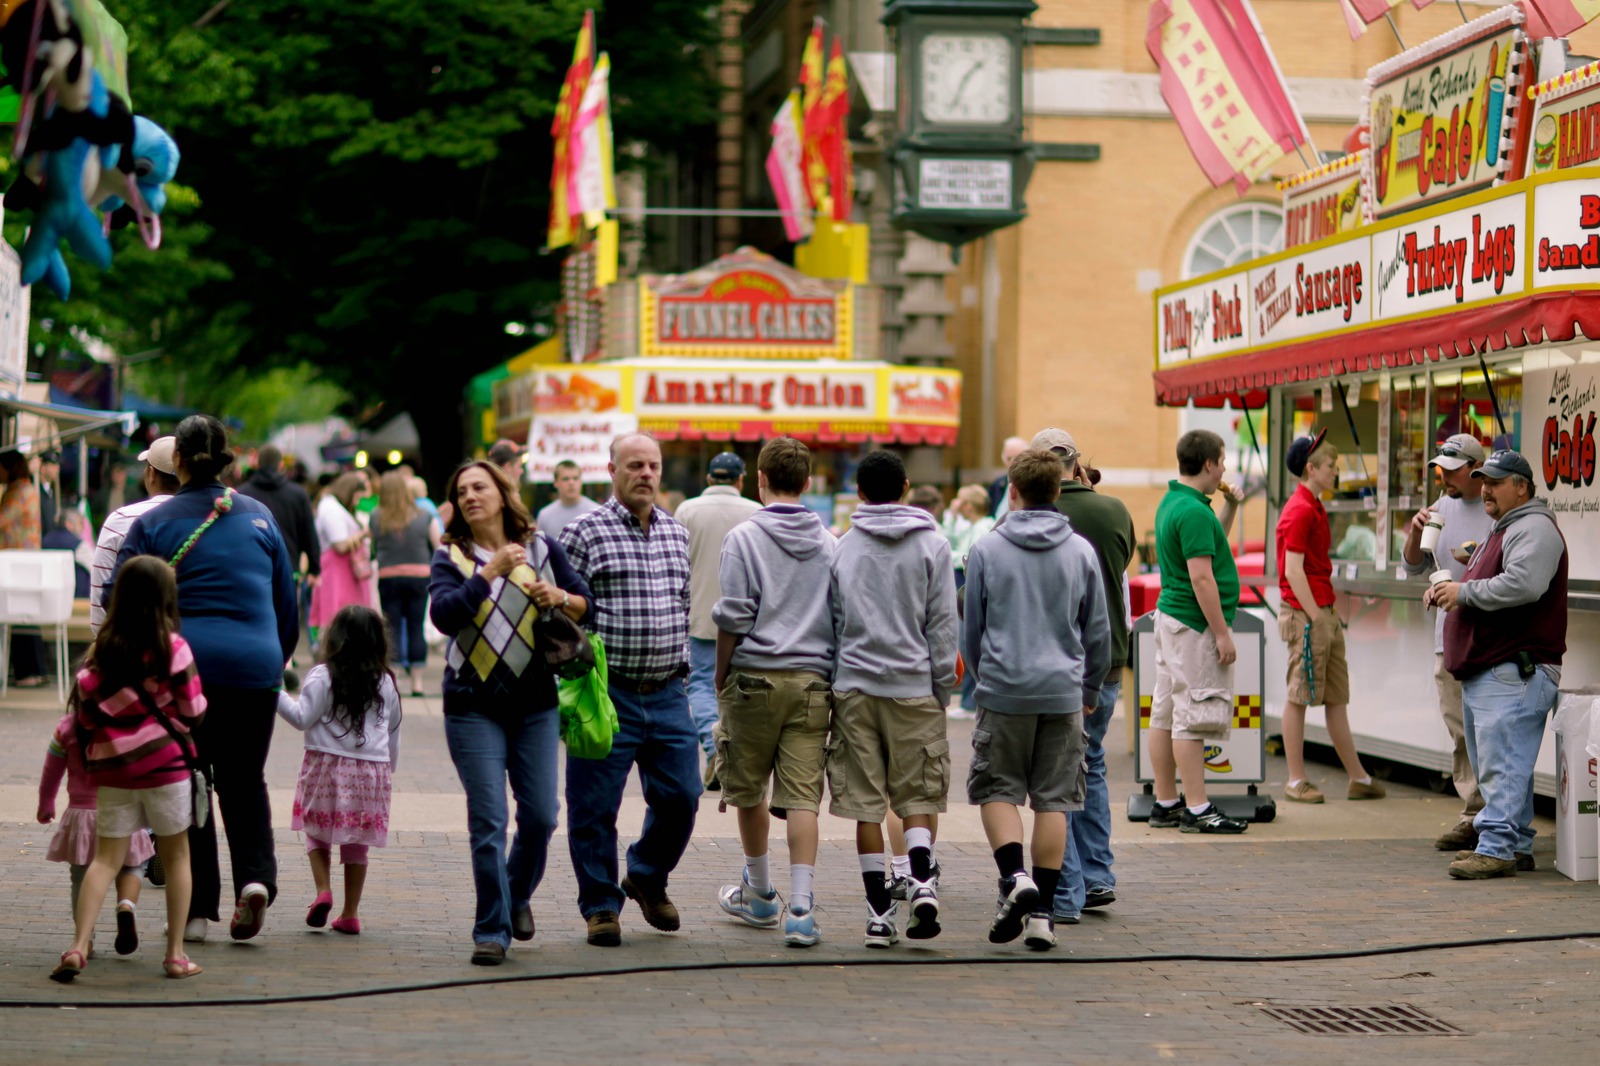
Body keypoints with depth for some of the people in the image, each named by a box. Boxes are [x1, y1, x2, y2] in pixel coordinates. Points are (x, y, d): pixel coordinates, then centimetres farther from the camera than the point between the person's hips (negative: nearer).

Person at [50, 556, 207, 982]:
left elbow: (84, 713, 3)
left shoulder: (102, 648, 1)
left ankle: (78, 946, -9)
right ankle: (175, 954, 11)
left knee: (106, 858, 5)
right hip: (166, 767, -3)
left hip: (113, 771, 3)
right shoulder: (173, 648, -9)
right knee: (177, 857, 11)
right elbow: (194, 713, -4)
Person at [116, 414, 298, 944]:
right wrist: (277, 662, 25)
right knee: (244, 779, 15)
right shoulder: (259, 517, 8)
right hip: (255, 666, 2)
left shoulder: (152, 523, 0)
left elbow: (119, 602, 1)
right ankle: (255, 876, -8)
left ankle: (196, 909, 6)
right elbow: (287, 602, 13)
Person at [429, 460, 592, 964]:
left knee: (540, 815, 3)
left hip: (536, 702, 2)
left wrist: (560, 597, -11)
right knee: (488, 822, -7)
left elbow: (587, 606, 10)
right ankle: (491, 931, 0)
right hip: (474, 707, -2)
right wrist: (490, 572, -21)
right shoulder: (451, 557, 1)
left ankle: (518, 895, 31)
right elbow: (445, 615, -16)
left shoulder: (542, 548, 8)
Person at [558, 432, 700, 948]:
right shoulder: (584, 532, -5)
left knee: (680, 796, 6)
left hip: (667, 693, 5)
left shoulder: (678, 534, 13)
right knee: (595, 807, 0)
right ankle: (601, 905, 15)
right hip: (607, 693, -5)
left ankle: (647, 878, 30)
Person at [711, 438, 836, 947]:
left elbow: (733, 620, -7)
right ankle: (801, 907, -12)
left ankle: (760, 894, 28)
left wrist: (721, 681, 3)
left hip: (756, 676, -2)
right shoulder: (829, 543, 7)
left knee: (749, 790, 14)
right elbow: (840, 619, 8)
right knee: (803, 796, -1)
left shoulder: (744, 538, -4)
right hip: (813, 680, 3)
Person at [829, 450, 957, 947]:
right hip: (913, 687, -1)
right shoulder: (932, 545, 1)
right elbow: (942, 625, 0)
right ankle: (922, 879, -15)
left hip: (855, 686, 1)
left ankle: (879, 908, 2)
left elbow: (830, 621, 8)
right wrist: (943, 689, 6)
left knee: (865, 802, 4)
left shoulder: (841, 547, 5)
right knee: (918, 795, 8)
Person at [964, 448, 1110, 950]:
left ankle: (1014, 876, -13)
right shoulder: (1081, 552, 2)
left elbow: (972, 630, 4)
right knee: (1053, 800, 5)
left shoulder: (986, 550, -2)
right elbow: (1099, 632, 8)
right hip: (1063, 693, 2)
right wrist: (1091, 691, 22)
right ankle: (1042, 911, 4)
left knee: (997, 790, 10)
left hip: (1003, 690, -2)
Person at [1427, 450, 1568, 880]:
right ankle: (1516, 845, 17)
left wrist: (1464, 591, -15)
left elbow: (1522, 584, -25)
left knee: (1502, 765, -14)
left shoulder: (1534, 529, -9)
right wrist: (1447, 592, 12)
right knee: (1493, 765, 13)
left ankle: (1497, 848, -17)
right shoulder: (1502, 531, 25)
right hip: (1483, 673, 11)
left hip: (1515, 672, -11)